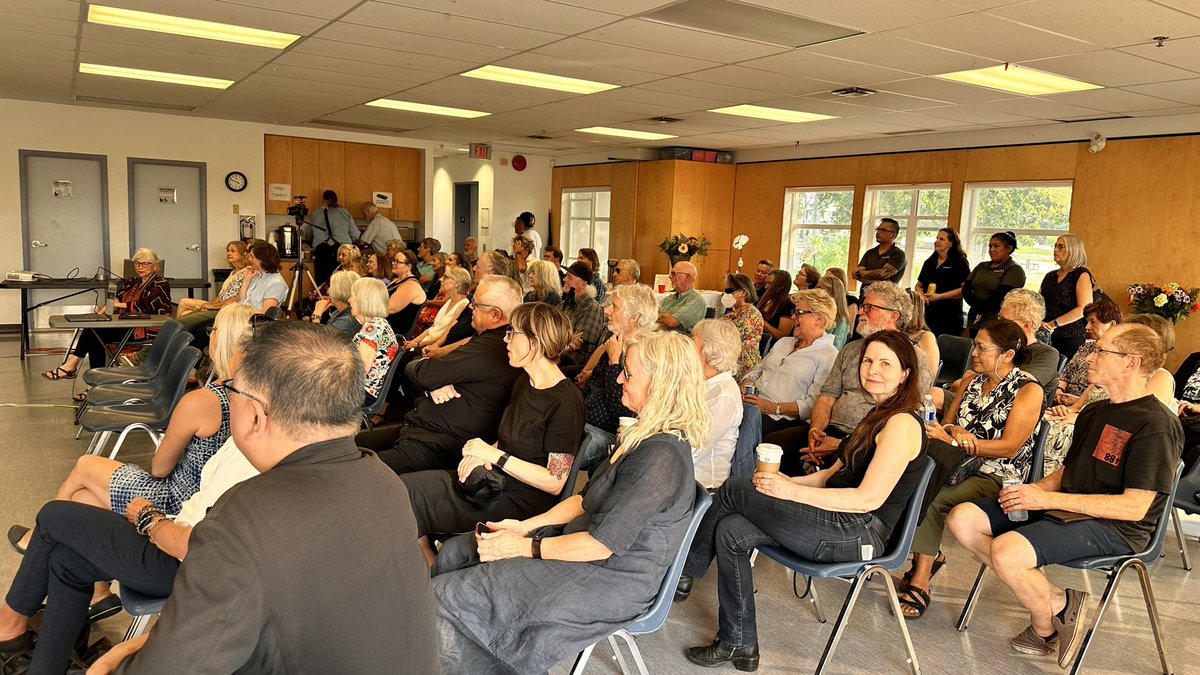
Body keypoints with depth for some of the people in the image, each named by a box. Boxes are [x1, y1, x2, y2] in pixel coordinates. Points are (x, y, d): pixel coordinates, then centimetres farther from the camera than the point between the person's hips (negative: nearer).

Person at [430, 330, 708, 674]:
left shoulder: (661, 457, -26)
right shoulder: (646, 434, 7)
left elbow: (602, 544, -25)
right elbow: (589, 500, 13)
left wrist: (525, 548, -14)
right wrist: (526, 526, 4)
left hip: (610, 581, -10)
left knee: (443, 598, -14)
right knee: (454, 553, 8)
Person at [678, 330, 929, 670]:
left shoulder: (902, 424, -13)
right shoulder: (878, 416, 18)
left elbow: (869, 498, -20)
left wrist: (792, 491, -18)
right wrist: (782, 482, 2)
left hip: (859, 534, -9)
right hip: (842, 526, 9)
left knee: (733, 491, -10)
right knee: (731, 531, -7)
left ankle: (684, 573, 8)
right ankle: (738, 646, 2)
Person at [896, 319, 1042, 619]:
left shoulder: (1028, 390, -4)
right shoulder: (971, 383, 15)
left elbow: (1010, 447, -14)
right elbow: (947, 424, 16)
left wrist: (953, 439, -21)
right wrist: (955, 431, -11)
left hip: (999, 476, -6)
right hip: (961, 466, 6)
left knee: (936, 503, -32)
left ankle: (920, 583, -25)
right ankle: (930, 555, -9)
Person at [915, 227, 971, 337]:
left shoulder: (959, 262, -2)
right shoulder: (929, 262, 17)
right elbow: (919, 285, 21)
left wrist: (940, 296, -15)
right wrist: (921, 295, -2)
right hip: (928, 314, 5)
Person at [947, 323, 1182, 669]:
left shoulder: (1156, 424, -13)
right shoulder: (1093, 412, 16)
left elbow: (1135, 507, -19)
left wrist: (1049, 499, -20)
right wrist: (1033, 490, -1)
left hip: (1113, 528, -9)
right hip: (1065, 508, 9)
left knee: (1006, 550, -32)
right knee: (963, 518, -7)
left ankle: (1044, 629, 0)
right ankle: (1057, 601, -5)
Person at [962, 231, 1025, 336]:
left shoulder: (1014, 270, -3)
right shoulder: (981, 266, 16)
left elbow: (999, 297, -13)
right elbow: (966, 289, 7)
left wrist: (977, 307, -2)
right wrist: (977, 306, -9)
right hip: (974, 322, 6)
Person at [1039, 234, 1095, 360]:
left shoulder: (1081, 275, -3)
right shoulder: (1050, 276, 17)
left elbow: (1084, 309, -14)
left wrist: (1054, 323, -16)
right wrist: (1039, 322, -6)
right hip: (1047, 337, 6)